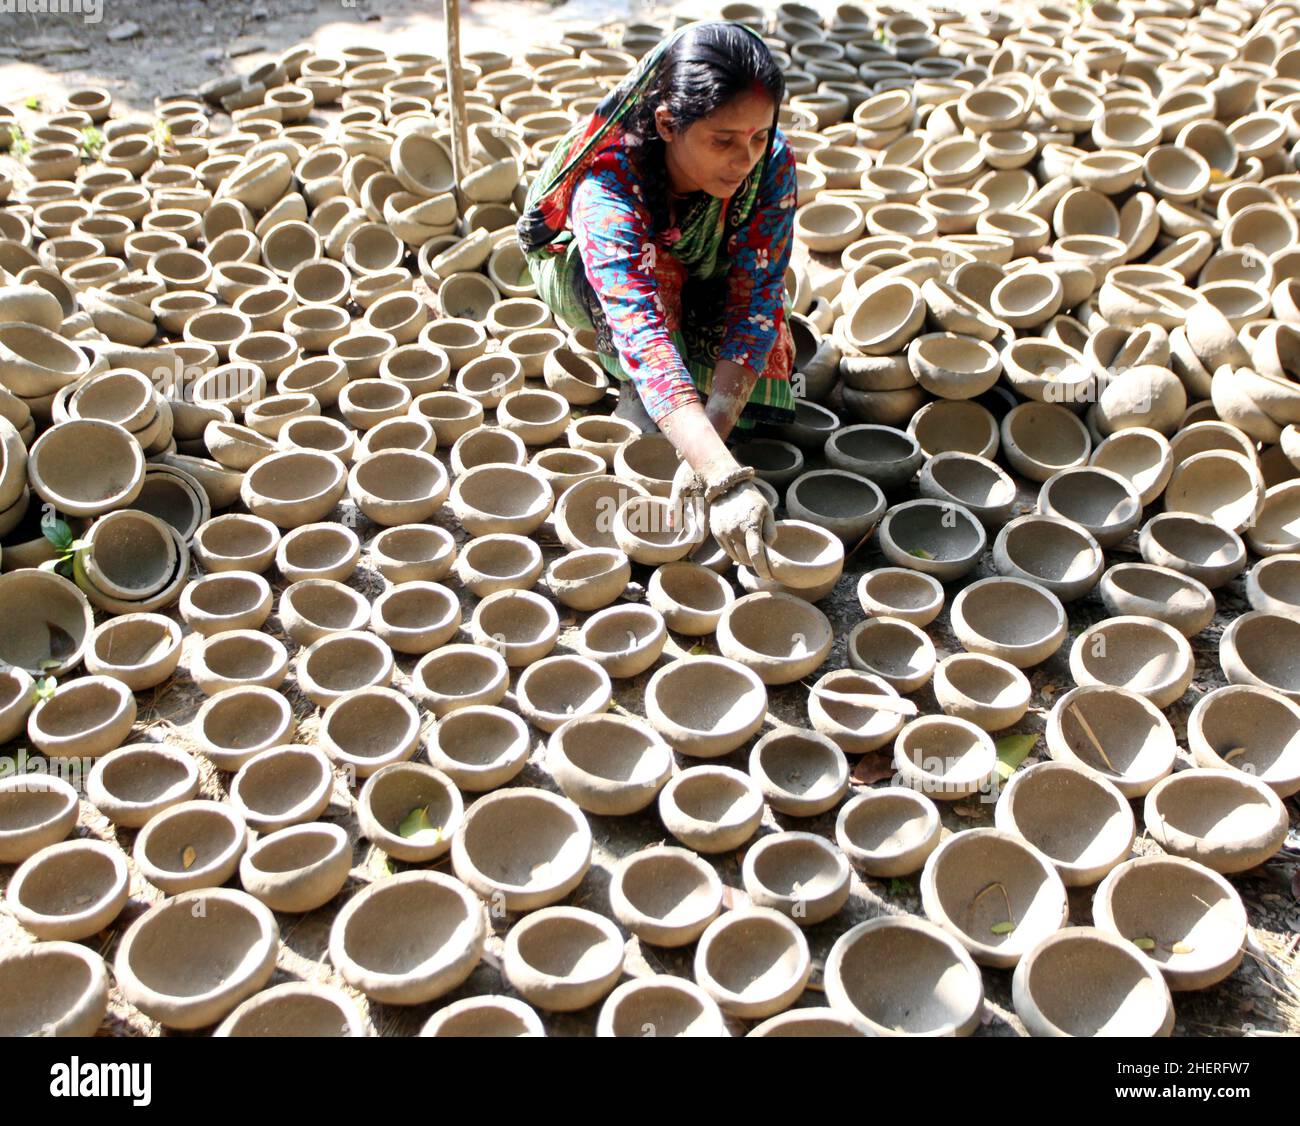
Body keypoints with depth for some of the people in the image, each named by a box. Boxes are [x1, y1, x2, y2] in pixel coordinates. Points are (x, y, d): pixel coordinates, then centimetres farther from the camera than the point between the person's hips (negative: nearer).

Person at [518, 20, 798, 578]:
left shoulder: (772, 165, -31)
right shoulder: (608, 183, -43)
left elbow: (755, 299, -35)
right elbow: (642, 333, -55)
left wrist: (709, 439, -50)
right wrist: (725, 479, -66)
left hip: (699, 282, 4)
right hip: (579, 274, -3)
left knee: (758, 399, -18)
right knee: (650, 265, -38)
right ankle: (632, 381, -11)